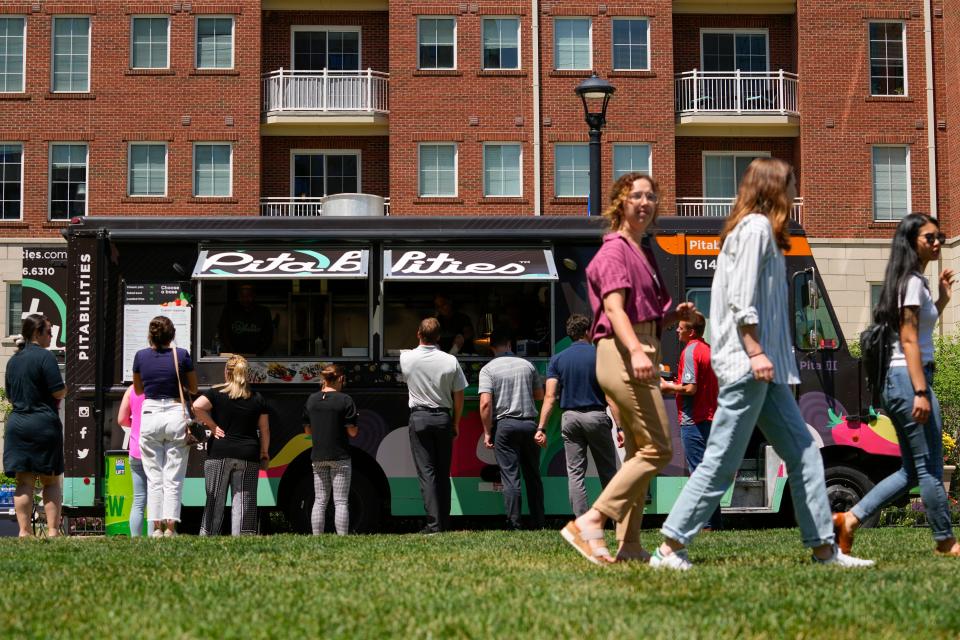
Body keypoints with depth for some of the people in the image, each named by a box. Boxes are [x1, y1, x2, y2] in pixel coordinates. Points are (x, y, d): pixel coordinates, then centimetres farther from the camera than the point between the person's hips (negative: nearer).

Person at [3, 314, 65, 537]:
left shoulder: (13, 360, 12)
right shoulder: (44, 356, -10)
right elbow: (58, 391, -14)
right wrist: (62, 393, 7)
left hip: (16, 423, 5)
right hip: (44, 423, -5)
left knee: (24, 482, 5)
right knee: (51, 481, 4)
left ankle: (24, 530, 0)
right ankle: (52, 530, -1)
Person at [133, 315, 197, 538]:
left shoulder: (141, 356, 0)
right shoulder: (182, 355, -4)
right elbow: (194, 389, 7)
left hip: (150, 415, 1)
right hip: (176, 415, -1)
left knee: (154, 478, 7)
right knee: (174, 478, 2)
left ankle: (157, 528, 2)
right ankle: (170, 526, -5)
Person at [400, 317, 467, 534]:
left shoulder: (406, 358, -5)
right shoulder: (450, 361, -5)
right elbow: (458, 397, 1)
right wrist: (456, 424, 13)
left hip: (419, 417, -1)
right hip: (443, 417, 1)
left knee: (426, 471, -4)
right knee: (443, 472, 9)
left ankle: (434, 522, -12)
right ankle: (445, 522, 11)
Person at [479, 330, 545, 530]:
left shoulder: (488, 369, -4)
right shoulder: (527, 365, 7)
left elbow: (485, 403, -13)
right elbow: (540, 395, 16)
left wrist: (487, 432, -6)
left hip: (504, 424, -3)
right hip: (529, 423, 3)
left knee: (510, 477, -2)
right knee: (533, 476, 11)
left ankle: (514, 524, -4)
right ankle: (538, 523, 13)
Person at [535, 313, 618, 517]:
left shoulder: (557, 359, 4)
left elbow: (550, 396, -4)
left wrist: (541, 428, -5)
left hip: (570, 417, 2)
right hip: (596, 416, -2)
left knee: (575, 474, 4)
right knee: (607, 472, 7)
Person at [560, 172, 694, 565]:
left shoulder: (643, 253, 22)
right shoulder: (615, 250, -7)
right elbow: (614, 308, -21)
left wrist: (675, 315, 11)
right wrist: (636, 350, -36)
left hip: (639, 354, 10)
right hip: (623, 354, -10)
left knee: (639, 453, 10)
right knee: (658, 448, -13)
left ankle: (629, 545, 12)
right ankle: (589, 524, -15)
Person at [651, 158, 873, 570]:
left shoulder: (755, 228, 21)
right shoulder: (757, 227, -8)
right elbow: (741, 299, -17)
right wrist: (755, 351, -19)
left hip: (765, 366, 11)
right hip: (748, 363, -11)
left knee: (802, 452, 9)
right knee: (721, 462, -9)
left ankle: (823, 547, 11)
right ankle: (670, 548, -5)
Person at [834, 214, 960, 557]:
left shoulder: (913, 281, 21)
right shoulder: (913, 281, -9)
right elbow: (909, 339, -16)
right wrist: (921, 392, -21)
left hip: (896, 383, 10)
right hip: (909, 377, -10)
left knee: (912, 470, 11)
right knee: (929, 466, -3)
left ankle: (850, 519, 6)